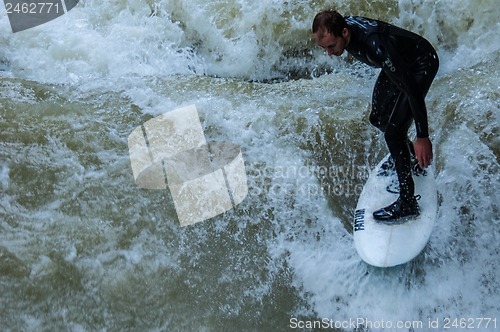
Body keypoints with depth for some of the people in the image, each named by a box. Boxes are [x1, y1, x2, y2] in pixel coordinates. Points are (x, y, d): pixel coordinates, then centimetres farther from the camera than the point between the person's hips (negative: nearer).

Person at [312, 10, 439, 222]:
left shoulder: (376, 45, -42)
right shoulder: (342, 28, -18)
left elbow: (411, 89, -38)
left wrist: (423, 137, -37)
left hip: (422, 64, -8)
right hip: (398, 64, 8)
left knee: (393, 132, -14)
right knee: (378, 119, 13)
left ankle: (408, 202, -4)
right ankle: (407, 150, 43)